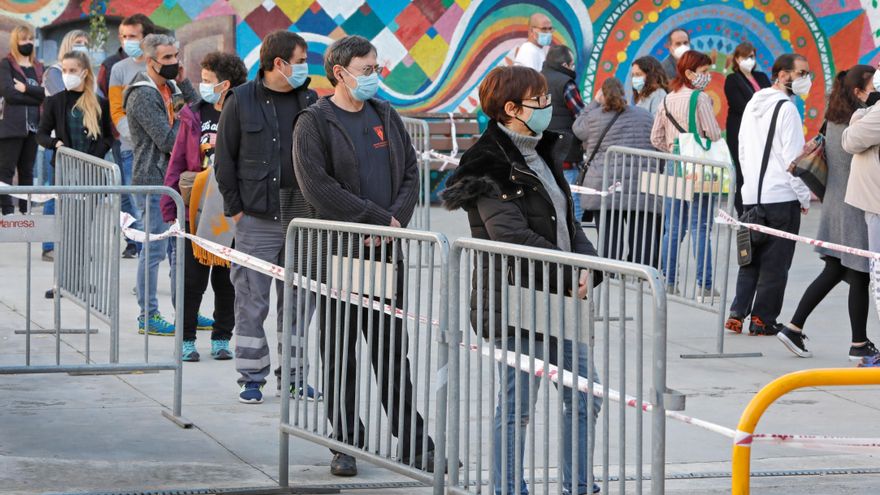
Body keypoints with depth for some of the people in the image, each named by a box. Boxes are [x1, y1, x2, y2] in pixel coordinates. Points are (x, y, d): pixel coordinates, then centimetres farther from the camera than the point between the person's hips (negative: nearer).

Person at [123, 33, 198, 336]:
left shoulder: (171, 87, 14)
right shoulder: (143, 95, -14)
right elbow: (167, 140, -19)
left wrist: (183, 83, -1)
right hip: (153, 181, -9)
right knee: (155, 250, -4)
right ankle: (148, 317, 3)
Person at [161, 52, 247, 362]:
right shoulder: (194, 117, 4)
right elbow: (177, 165, 5)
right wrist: (170, 208, -1)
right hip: (195, 211, 1)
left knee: (226, 280, 8)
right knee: (192, 279, 3)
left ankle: (221, 339, 20)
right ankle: (187, 340, 13)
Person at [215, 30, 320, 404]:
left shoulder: (309, 100, 9)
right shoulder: (241, 101, -1)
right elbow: (224, 159, 2)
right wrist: (235, 207, -4)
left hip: (301, 217, 3)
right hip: (256, 219, -3)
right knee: (252, 301, 0)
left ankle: (293, 374, 17)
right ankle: (252, 377, 8)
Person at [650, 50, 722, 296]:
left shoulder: (667, 100, 10)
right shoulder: (700, 98, -11)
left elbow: (656, 138, 11)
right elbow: (714, 134, -13)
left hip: (673, 164, 6)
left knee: (673, 227, 9)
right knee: (700, 227, -4)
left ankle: (667, 281, 10)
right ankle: (704, 284, -5)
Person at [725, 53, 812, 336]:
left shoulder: (752, 105, 14)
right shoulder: (786, 109, -12)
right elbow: (792, 158, -15)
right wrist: (804, 196, -8)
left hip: (751, 196, 8)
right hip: (781, 197, -8)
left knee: (751, 258, 14)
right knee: (775, 262, 0)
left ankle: (737, 314, 8)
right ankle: (763, 320, 3)